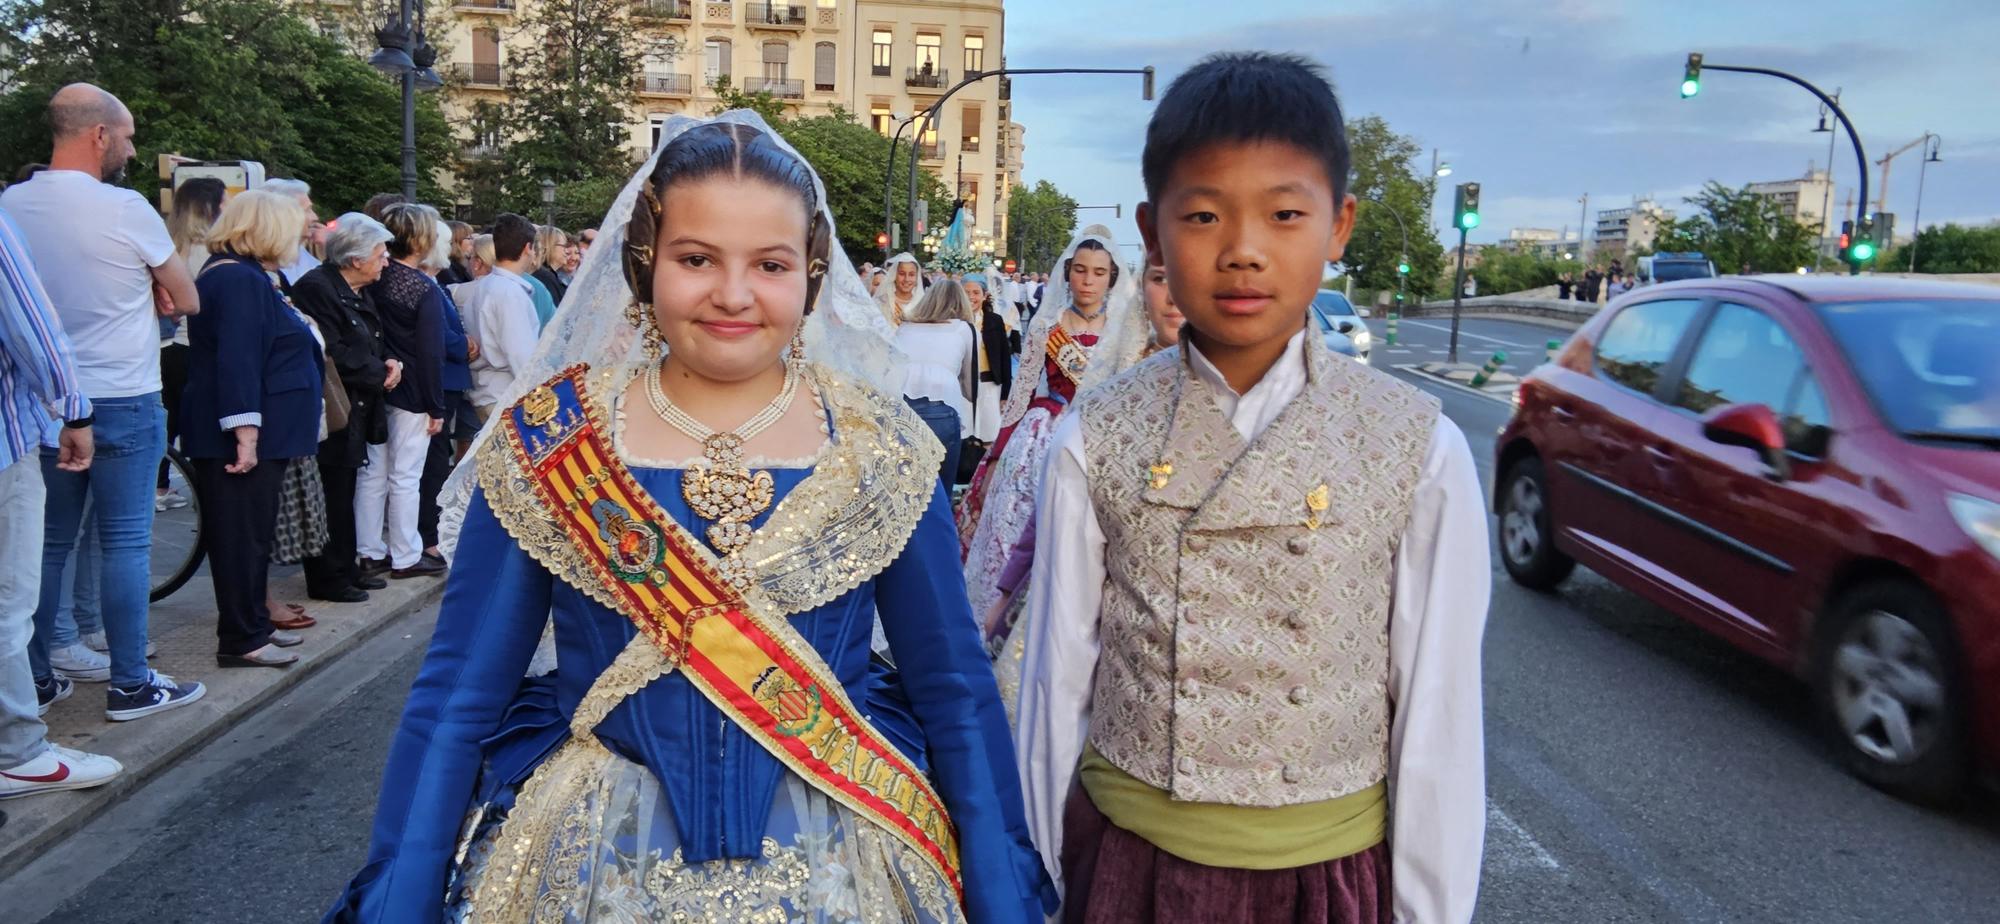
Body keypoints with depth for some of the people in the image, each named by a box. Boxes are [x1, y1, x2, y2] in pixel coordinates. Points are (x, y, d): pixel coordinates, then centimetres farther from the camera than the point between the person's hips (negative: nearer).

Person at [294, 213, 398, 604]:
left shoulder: (356, 292, 14)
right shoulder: (317, 289, -16)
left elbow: (370, 345, 21)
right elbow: (333, 354, -23)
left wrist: (390, 362, -1)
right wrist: (381, 373, -12)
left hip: (354, 409, 10)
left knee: (343, 494, 16)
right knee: (332, 496, -3)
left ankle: (344, 569, 25)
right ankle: (327, 579, 6)